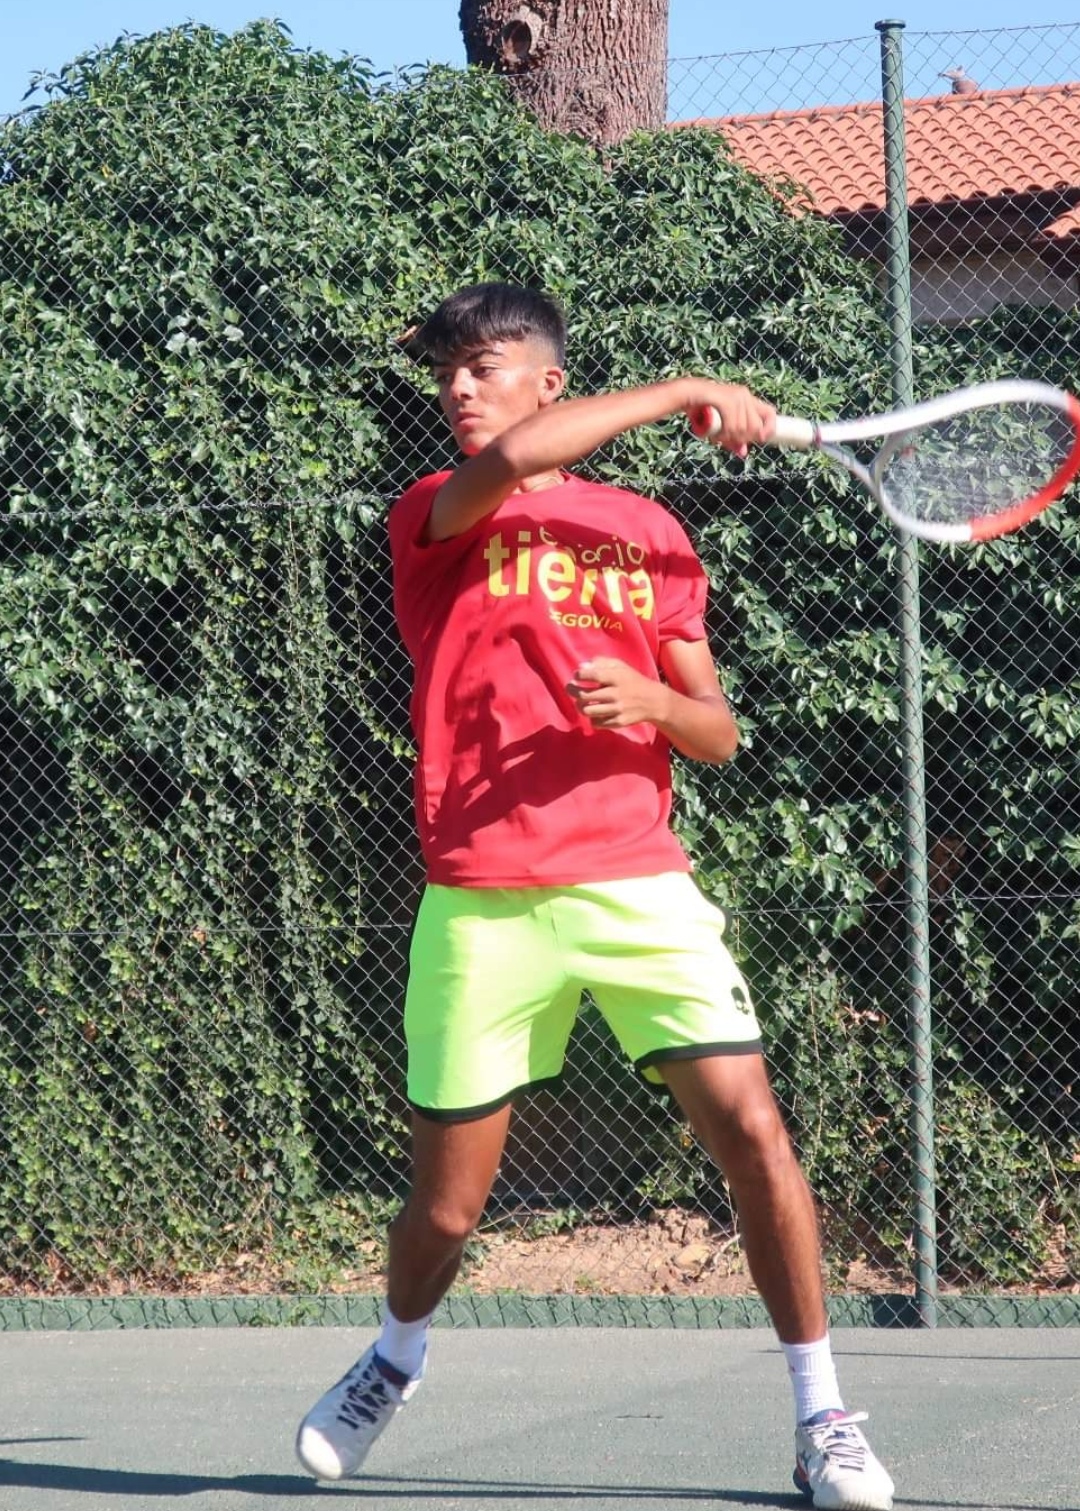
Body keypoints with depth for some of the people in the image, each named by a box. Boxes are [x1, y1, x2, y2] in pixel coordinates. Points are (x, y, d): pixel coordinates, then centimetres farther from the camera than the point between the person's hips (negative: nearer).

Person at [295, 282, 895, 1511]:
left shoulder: (650, 534, 12)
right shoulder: (430, 519, 5)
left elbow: (716, 733, 12)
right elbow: (512, 461, -20)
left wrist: (651, 699, -11)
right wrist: (682, 391, -13)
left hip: (636, 888, 1)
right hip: (482, 904, -1)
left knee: (752, 1130, -14)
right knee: (447, 1199, 6)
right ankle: (397, 1358, 39)